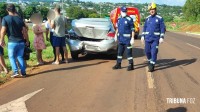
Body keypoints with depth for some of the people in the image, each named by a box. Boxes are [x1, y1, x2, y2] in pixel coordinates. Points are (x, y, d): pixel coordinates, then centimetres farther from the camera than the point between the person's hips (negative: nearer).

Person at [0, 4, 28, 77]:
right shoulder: (19, 19, 5)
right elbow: (24, 31, 2)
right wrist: (27, 40, 11)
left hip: (12, 42, -3)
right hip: (21, 42, 3)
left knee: (12, 57, 12)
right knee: (20, 57, 14)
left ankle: (15, 71, -1)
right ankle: (23, 72, 11)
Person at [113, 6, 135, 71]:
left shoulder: (129, 19, -10)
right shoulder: (119, 19, 9)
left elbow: (132, 30, -12)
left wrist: (132, 38, -16)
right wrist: (116, 35, 20)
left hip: (127, 38, -6)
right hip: (120, 38, 7)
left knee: (128, 52, -2)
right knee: (119, 52, 14)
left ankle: (131, 65, 7)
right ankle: (118, 64, 25)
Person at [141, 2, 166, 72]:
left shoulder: (159, 18, -4)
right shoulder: (147, 18, 9)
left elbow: (162, 28, -5)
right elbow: (144, 27, 15)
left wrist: (162, 37, -12)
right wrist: (143, 36, 9)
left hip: (155, 39, -4)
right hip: (147, 38, 4)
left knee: (154, 52, -6)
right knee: (147, 51, 9)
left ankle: (152, 66, 1)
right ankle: (150, 61, 35)